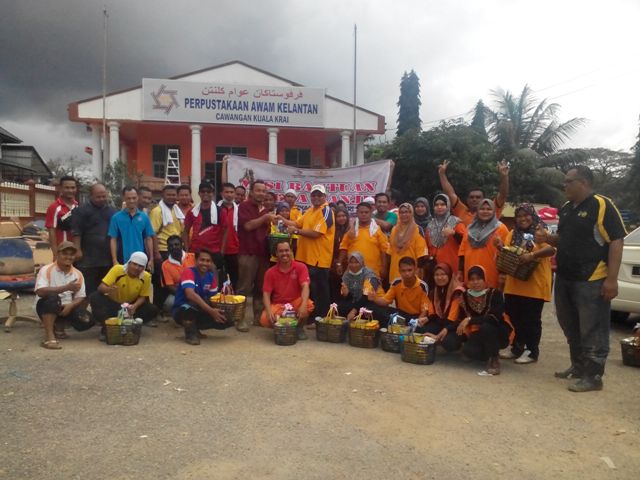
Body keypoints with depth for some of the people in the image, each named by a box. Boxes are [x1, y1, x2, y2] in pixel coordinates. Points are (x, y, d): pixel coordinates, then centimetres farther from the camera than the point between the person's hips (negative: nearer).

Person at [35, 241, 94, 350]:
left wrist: (70, 306, -21)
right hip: (47, 306, -4)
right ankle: (49, 336, -31)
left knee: (86, 321, -20)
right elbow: (40, 291, -26)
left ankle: (59, 326, 14)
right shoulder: (46, 270, -10)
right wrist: (66, 288, -30)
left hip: (67, 307, 4)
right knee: (52, 297, -37)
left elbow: (81, 298, 1)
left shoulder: (77, 274, 3)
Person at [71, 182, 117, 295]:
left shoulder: (113, 211, 15)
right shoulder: (81, 211, -1)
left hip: (108, 258, 5)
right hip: (89, 258, -5)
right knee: (89, 291, -3)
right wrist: (78, 250, -15)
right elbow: (76, 232, -7)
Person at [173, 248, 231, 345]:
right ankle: (190, 333, -10)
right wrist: (211, 310, -39)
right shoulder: (188, 272, -20)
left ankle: (195, 328, 10)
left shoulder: (211, 276, 0)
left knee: (226, 319, -12)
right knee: (189, 307, -41)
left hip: (200, 311, 6)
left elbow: (212, 297, 6)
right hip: (181, 311, -6)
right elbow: (190, 294, -35)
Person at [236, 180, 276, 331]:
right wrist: (265, 218, -16)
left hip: (263, 253, 7)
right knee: (244, 287, -4)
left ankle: (259, 317, 17)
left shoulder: (265, 211, 19)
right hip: (248, 253, -6)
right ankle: (240, 319, 0)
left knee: (261, 287, 9)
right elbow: (248, 225, -16)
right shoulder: (244, 206, -2)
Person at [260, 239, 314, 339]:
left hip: (296, 303, -1)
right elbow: (266, 294, -7)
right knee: (265, 320, -29)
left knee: (309, 305, -34)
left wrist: (303, 305, -40)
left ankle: (299, 328, -2)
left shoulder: (301, 267, -8)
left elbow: (305, 287, -21)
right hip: (277, 305, 1)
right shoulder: (270, 272, -3)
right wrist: (269, 311, -27)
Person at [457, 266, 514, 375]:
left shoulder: (495, 293, -16)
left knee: (485, 327, -36)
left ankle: (494, 359, -15)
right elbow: (463, 318, 3)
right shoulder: (465, 296, -3)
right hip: (479, 335, 4)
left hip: (500, 333, -4)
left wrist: (470, 320, -34)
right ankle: (490, 355, 6)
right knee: (468, 350, -27)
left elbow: (495, 318, -29)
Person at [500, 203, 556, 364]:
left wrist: (531, 255, -34)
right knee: (514, 318, 12)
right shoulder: (513, 233, 13)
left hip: (534, 285, -6)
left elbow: (551, 249, -21)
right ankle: (516, 348, 25)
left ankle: (532, 352, 15)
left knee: (531, 320, 3)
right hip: (514, 284, 6)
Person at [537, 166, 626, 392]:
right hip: (564, 279, 8)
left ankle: (593, 376, 10)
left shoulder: (602, 206, -11)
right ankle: (578, 366, 32)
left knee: (592, 331, 0)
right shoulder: (566, 208, 13)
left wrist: (611, 279, -20)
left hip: (591, 281, -8)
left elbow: (616, 242, -14)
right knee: (571, 329, 17)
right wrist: (547, 238, 2)